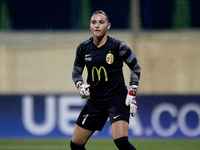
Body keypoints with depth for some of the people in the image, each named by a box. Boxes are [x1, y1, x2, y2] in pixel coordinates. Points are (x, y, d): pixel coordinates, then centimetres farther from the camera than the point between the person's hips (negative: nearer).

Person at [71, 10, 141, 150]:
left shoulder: (118, 46, -10)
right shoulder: (83, 48, 0)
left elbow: (136, 68, 2)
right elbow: (76, 72, 13)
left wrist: (132, 94, -5)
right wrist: (81, 86, -8)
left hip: (117, 100, -5)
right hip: (95, 101, 5)